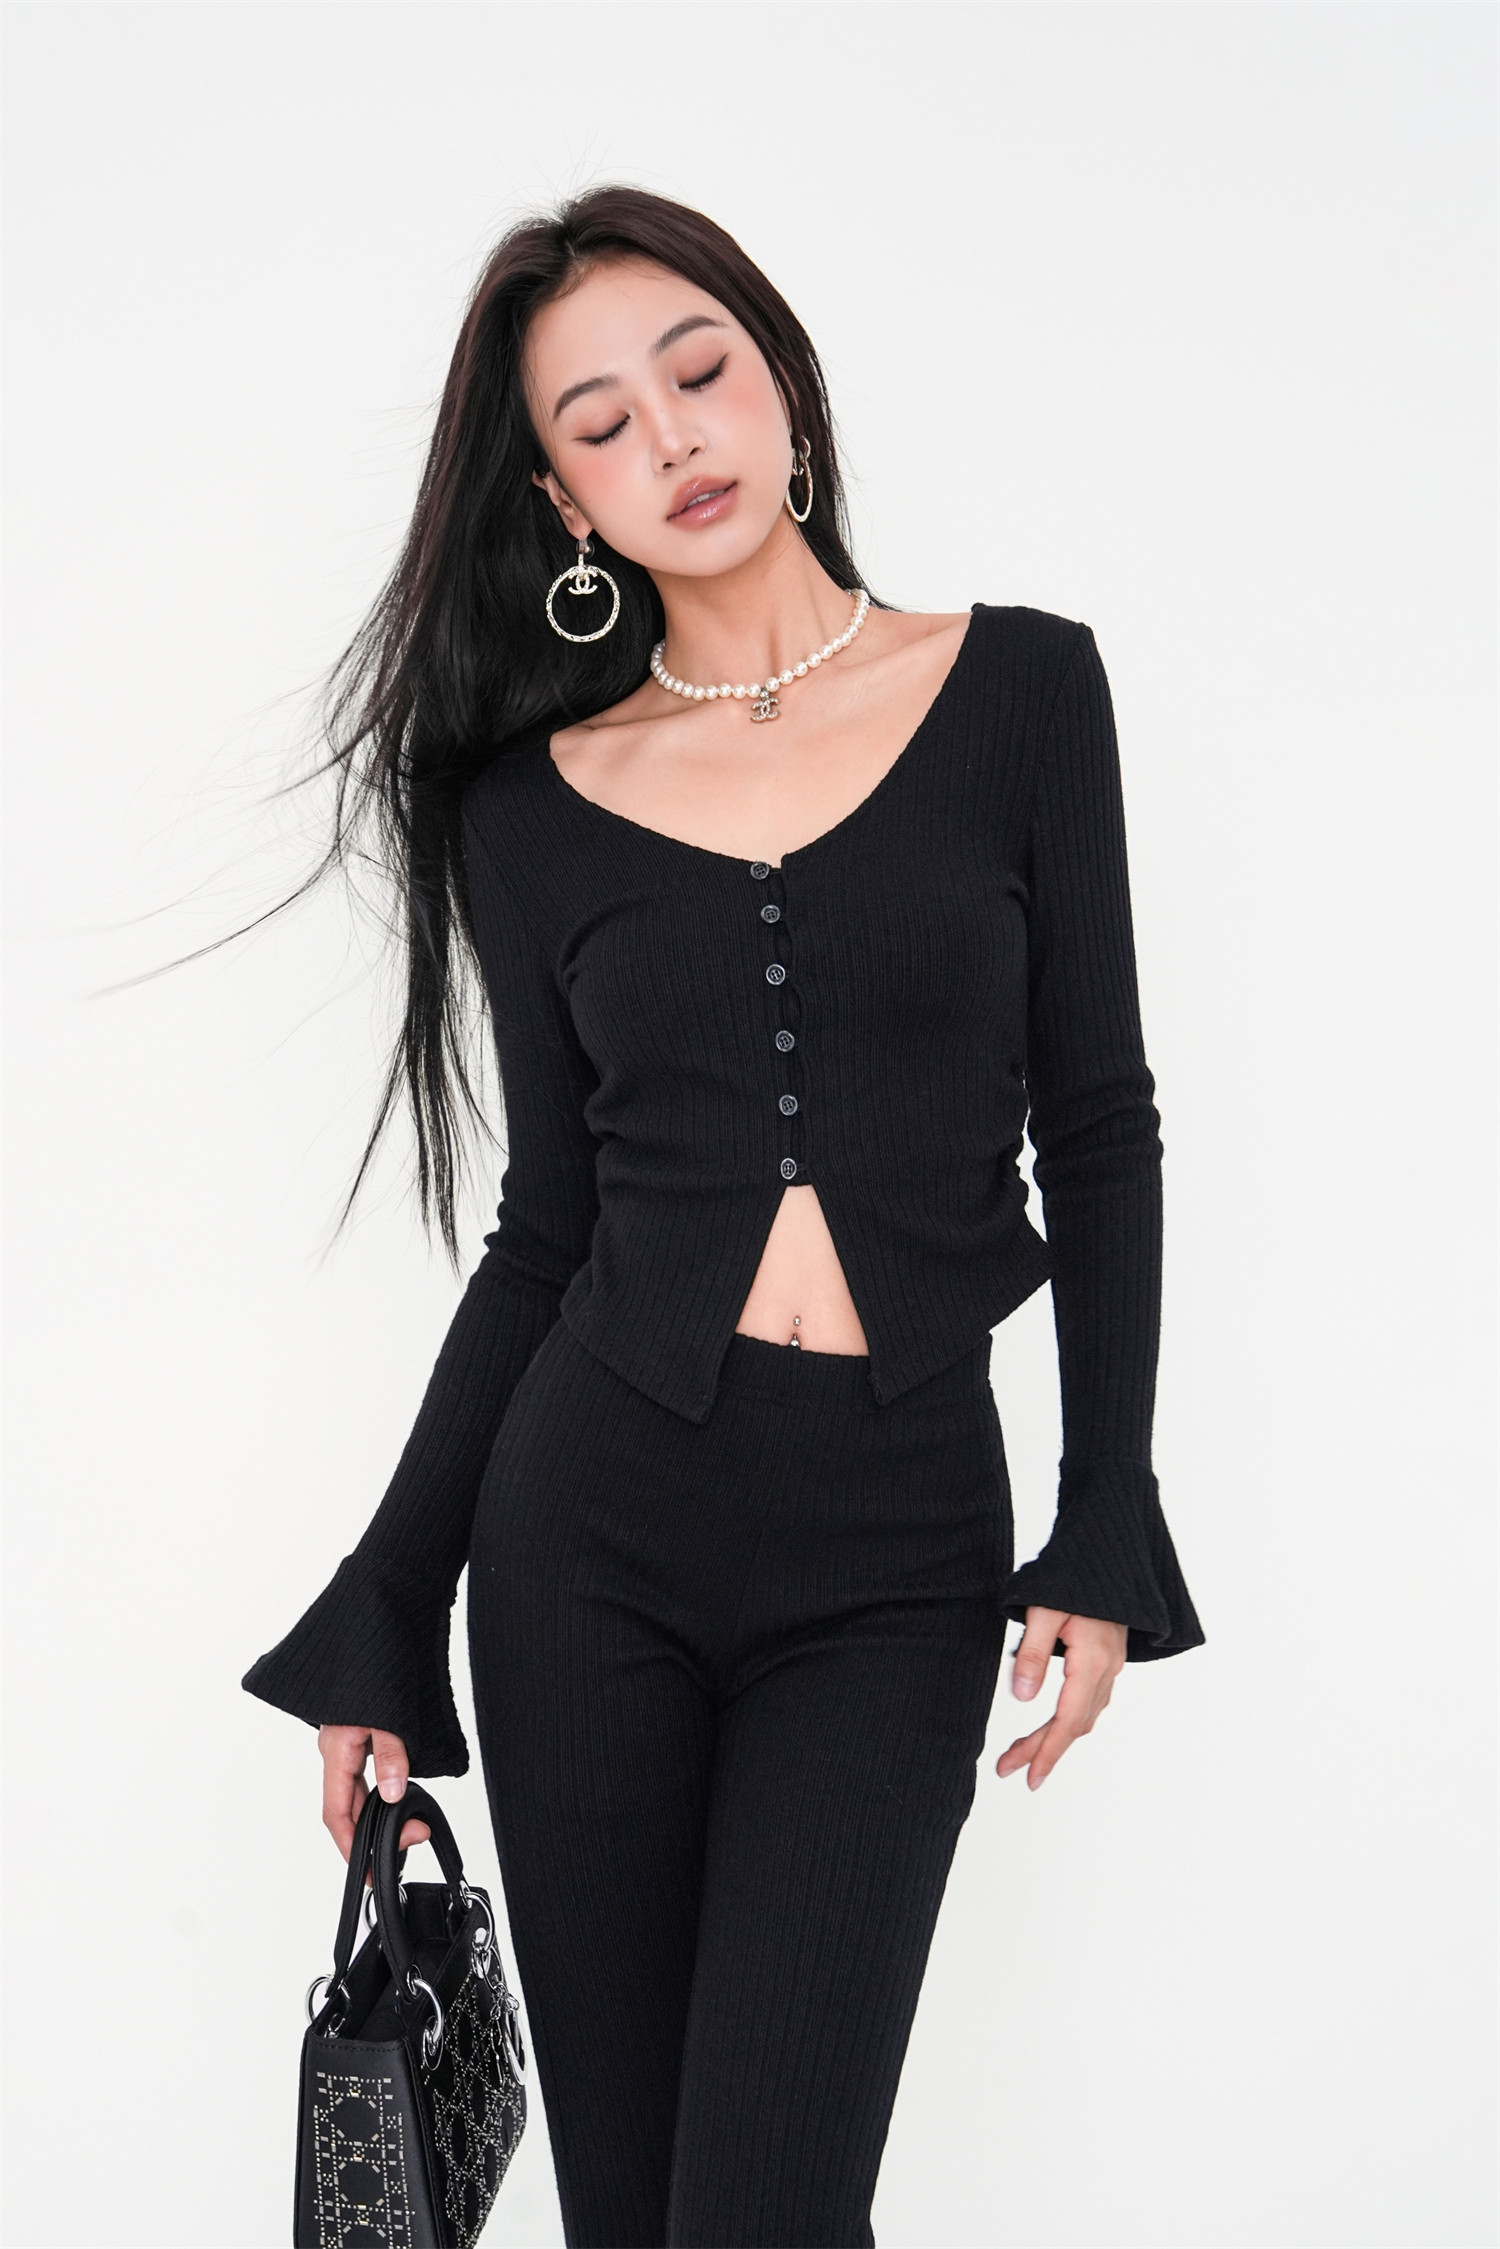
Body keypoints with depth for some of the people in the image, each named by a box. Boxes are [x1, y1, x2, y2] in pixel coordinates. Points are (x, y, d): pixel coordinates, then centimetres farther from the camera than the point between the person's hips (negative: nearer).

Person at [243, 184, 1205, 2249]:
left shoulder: (1021, 689, 3)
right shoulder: (538, 798, 6)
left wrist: (1108, 1538, -2)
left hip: (895, 1553, -2)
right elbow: (548, 1226, 9)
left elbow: (1098, 1133, 4)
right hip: (590, 1527, 2)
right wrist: (382, 1616, 8)